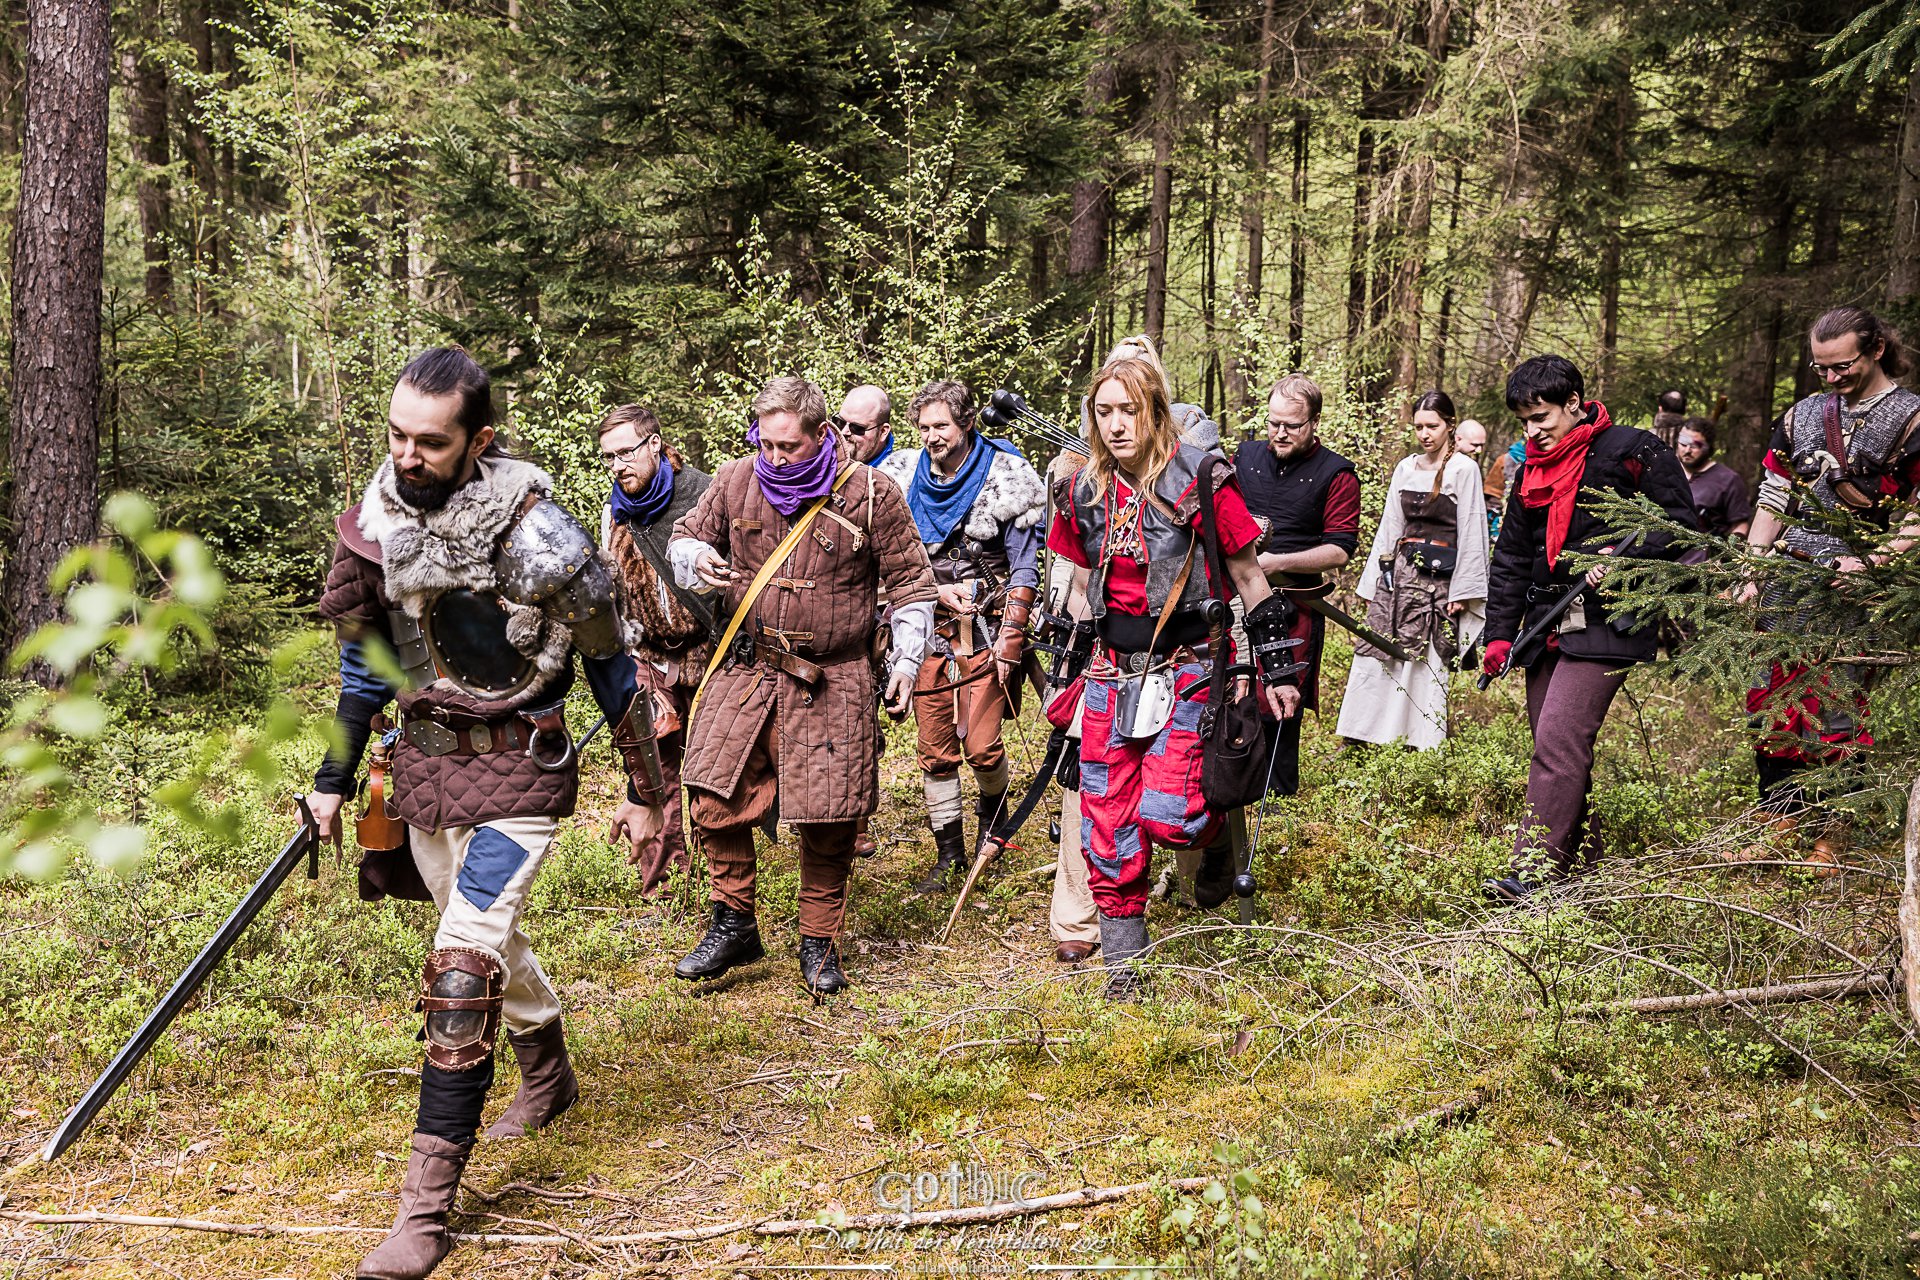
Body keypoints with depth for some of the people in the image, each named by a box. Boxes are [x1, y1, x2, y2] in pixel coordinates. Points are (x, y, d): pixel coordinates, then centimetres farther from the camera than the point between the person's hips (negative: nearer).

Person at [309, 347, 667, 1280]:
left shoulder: (532, 535, -21)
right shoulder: (377, 520, -2)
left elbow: (610, 662, -10)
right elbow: (365, 657, 12)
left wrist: (646, 792, -5)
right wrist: (335, 777, 16)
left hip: (516, 770, -7)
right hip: (423, 759, 7)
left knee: (461, 967, -14)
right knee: (486, 936, 22)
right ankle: (548, 1075, 49)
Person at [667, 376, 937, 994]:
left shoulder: (870, 493, -6)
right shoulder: (735, 481, 0)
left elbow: (910, 581, 4)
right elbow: (684, 539, 14)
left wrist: (906, 660, -2)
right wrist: (697, 561, -11)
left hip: (832, 682, -2)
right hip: (746, 670, 3)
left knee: (827, 821, 1)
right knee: (713, 797, -5)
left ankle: (819, 944, 21)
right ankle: (734, 925, 16)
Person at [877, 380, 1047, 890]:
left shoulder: (1006, 479, -4)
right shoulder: (902, 479, 5)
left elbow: (1024, 569, -4)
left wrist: (1009, 641, -10)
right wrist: (937, 591, -7)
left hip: (986, 632, -3)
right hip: (926, 631, 3)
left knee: (981, 746, -8)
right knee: (935, 749, 4)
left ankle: (993, 811, 26)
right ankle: (949, 856, 18)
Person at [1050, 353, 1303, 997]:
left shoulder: (1200, 481, -9)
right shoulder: (1084, 492, 6)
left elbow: (1247, 576, -3)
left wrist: (1277, 668, -3)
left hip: (1186, 667, -4)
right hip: (1112, 671, 5)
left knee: (1165, 815, -14)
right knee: (1106, 821, 4)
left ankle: (1215, 834, 23)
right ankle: (1123, 953, 19)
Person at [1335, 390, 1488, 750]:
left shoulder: (1463, 470, -3)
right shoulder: (1406, 468, 13)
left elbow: (1471, 533, -5)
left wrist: (1461, 591, -10)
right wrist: (1372, 583, 13)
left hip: (1439, 576, -5)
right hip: (1400, 570, 5)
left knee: (1429, 663, -4)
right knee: (1373, 655, -1)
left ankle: (1423, 747, 4)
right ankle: (1355, 742, 3)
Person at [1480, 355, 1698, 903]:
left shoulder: (1631, 451, -3)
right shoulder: (1531, 471, 17)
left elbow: (1678, 520, -3)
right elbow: (1511, 558, 19)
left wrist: (1623, 556, -17)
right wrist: (1499, 632, 12)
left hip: (1605, 624, -8)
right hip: (1545, 626, 8)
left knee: (1558, 744, -16)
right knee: (1552, 747, 8)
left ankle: (1534, 871, -16)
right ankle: (1581, 856, 20)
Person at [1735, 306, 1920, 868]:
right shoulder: (1802, 416, 14)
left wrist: (1869, 561, -15)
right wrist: (1749, 574, 7)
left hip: (1859, 587, -5)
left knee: (1839, 705, -6)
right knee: (1775, 697, 2)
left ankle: (1831, 839, 4)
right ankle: (1781, 826, 12)